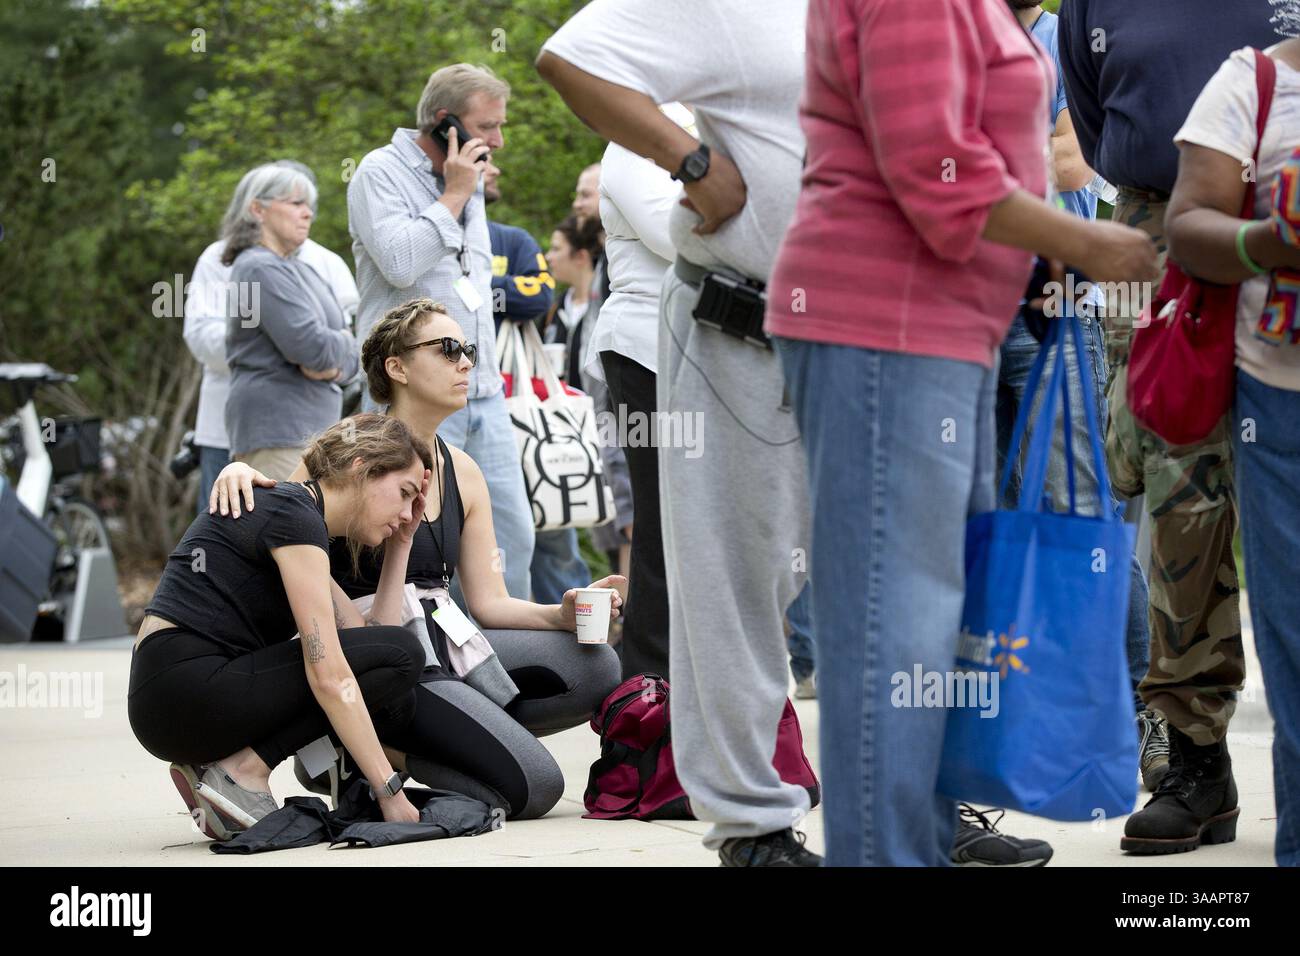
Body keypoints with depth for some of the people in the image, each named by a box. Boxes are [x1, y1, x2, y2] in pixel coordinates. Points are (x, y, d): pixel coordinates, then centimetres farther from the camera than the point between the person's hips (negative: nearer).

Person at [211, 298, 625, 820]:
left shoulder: (462, 473, 13)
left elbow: (489, 602, 11)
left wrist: (562, 614, -8)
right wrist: (238, 472, -30)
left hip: (442, 648, 8)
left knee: (595, 664, -10)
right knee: (533, 785, -20)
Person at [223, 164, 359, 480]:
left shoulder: (303, 272, 21)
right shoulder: (260, 270, -10)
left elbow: (352, 356, 17)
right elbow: (311, 346, -20)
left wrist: (336, 367, -6)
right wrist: (343, 343, 2)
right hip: (276, 430, -10)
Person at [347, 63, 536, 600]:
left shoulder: (468, 182, 20)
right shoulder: (380, 174, -4)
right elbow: (400, 263, -20)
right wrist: (453, 197, -11)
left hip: (483, 394, 8)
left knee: (512, 539, 4)